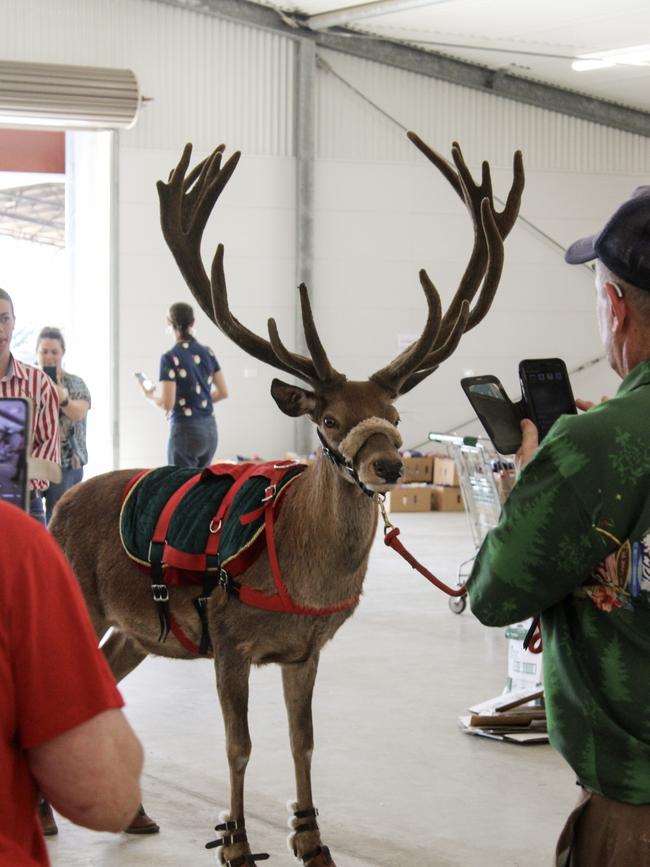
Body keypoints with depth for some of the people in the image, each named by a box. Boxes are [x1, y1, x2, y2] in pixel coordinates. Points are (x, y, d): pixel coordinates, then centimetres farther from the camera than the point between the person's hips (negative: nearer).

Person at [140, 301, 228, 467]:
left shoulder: (170, 358, -12)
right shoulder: (207, 353, 6)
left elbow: (167, 404, -16)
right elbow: (223, 392, 11)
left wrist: (150, 395, 4)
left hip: (185, 430, -6)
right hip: (209, 429, 6)